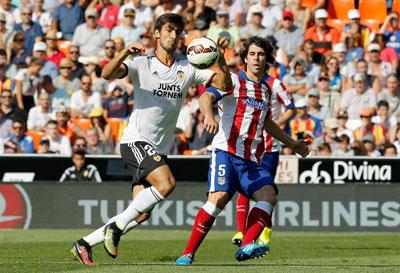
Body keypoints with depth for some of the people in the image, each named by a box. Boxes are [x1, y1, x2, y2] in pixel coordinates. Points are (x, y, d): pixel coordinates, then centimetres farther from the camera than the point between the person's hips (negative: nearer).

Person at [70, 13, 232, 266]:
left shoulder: (187, 69, 9)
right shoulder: (141, 65, -2)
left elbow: (224, 84, 3)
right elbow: (108, 74, -18)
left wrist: (220, 57, -13)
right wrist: (125, 53, -34)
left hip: (159, 149, 6)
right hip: (136, 141, -6)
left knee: (142, 213, 0)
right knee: (166, 183, -29)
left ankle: (85, 244, 13)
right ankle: (117, 227, -16)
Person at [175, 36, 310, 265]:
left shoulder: (266, 89, 21)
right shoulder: (233, 81, 1)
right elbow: (206, 97, -17)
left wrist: (292, 143, 44)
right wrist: (209, 115, -39)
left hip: (252, 160, 6)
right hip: (226, 151, -6)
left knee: (269, 196, -17)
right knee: (219, 198, -22)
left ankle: (246, 247, -25)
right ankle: (188, 253, -16)